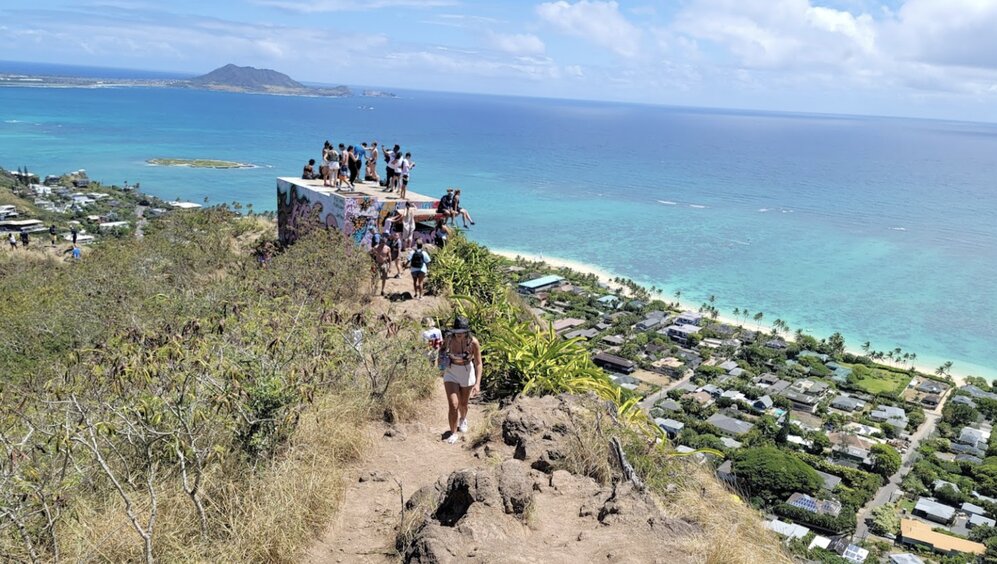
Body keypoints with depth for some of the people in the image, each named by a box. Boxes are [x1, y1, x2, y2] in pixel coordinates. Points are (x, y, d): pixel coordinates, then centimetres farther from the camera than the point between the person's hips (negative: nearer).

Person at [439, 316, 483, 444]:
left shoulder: (473, 342, -24)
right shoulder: (449, 339, -19)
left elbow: (478, 363, -19)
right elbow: (442, 349, 5)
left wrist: (478, 383, -26)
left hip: (467, 373, 0)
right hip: (451, 373, 0)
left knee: (463, 404, 19)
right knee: (453, 405, -11)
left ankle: (463, 419, 53)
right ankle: (453, 433, 6)